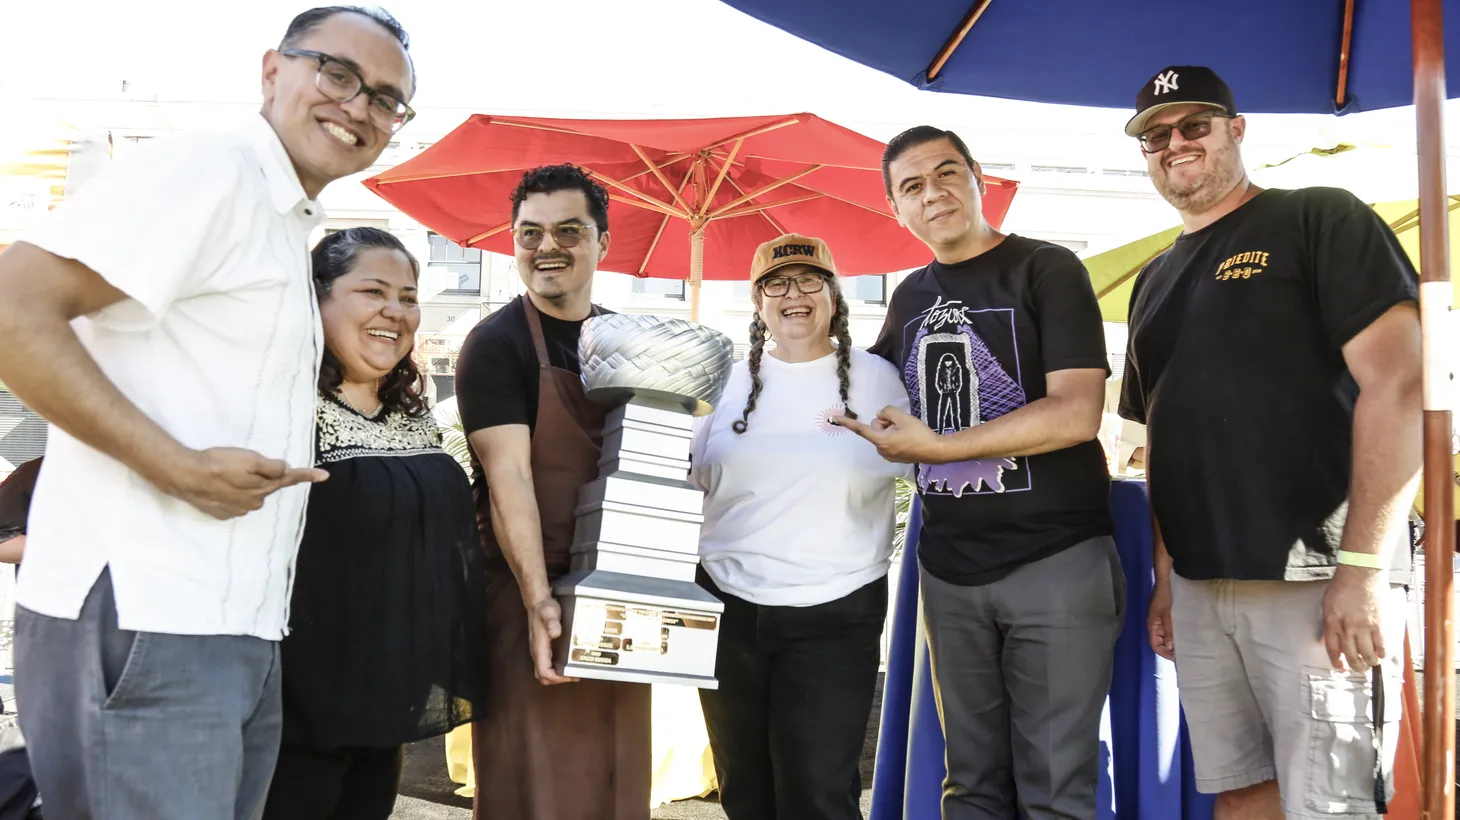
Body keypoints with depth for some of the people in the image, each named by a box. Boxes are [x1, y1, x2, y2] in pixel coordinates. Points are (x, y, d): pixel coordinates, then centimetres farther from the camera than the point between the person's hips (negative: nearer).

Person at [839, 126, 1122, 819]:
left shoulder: (1046, 270, -6)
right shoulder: (911, 297, 11)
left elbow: (1076, 413, -18)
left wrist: (935, 446, -18)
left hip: (1056, 560, -5)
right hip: (949, 567, 5)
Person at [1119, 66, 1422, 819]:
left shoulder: (1320, 220, -1)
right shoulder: (1154, 282, 18)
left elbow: (1397, 383, -11)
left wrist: (1365, 565, -18)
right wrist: (1165, 575, 13)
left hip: (1315, 578, -6)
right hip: (1200, 588, 6)